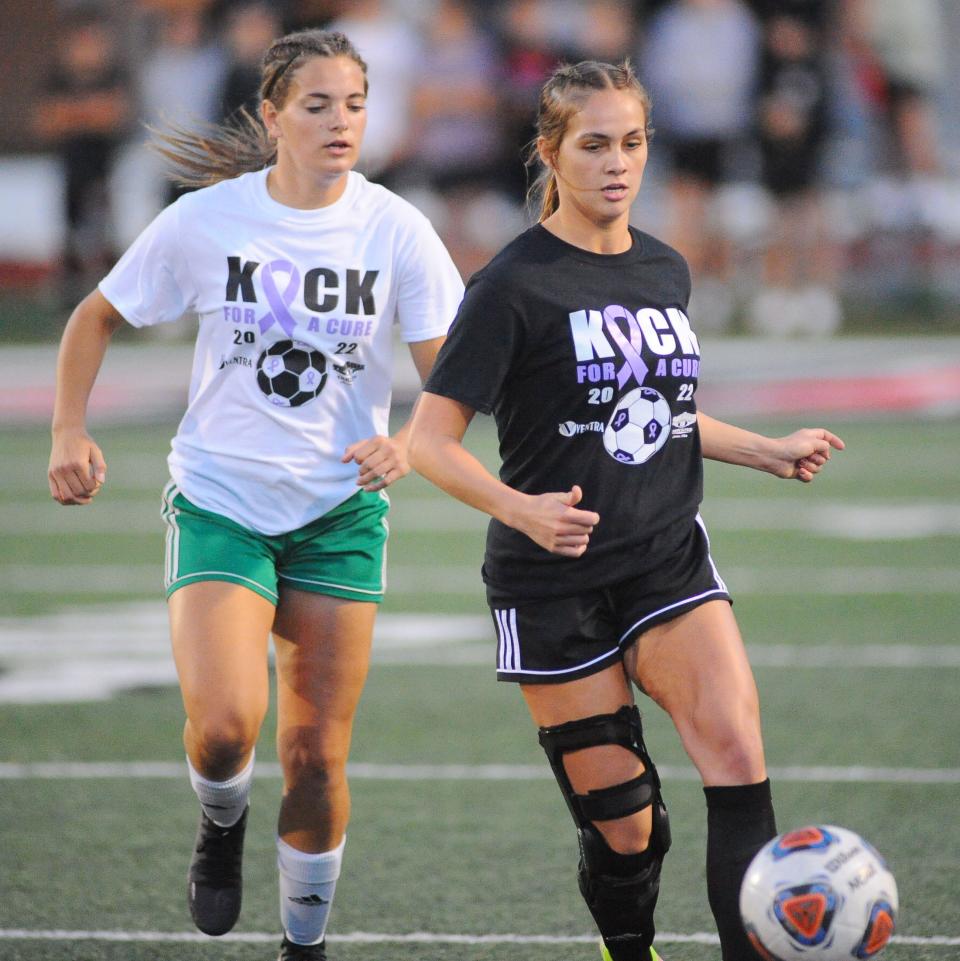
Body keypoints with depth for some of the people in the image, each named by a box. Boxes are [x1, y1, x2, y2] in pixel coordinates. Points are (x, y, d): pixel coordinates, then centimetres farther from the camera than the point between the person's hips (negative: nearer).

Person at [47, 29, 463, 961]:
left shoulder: (396, 231, -5)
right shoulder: (205, 221, -6)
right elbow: (96, 319, 8)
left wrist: (408, 442, -25)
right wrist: (69, 433, -4)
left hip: (338, 510, 1)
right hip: (218, 500, -1)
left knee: (318, 754, 1)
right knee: (224, 726, -20)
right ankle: (221, 824, 15)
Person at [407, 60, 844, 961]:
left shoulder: (665, 272, 9)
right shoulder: (514, 285, -9)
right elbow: (430, 439, -13)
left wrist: (767, 450, 18)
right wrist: (522, 509, -29)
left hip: (669, 561, 4)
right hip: (553, 583, -4)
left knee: (738, 760, -18)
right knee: (623, 827, -2)